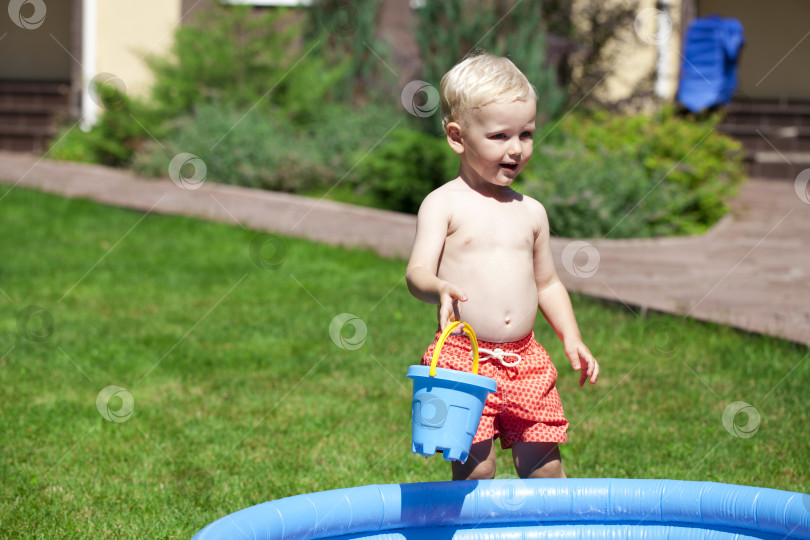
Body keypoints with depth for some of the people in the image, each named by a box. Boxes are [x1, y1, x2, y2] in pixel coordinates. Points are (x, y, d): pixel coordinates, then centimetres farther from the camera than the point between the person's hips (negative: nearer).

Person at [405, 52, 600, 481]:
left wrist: (571, 339, 10)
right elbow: (417, 272, -13)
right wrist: (439, 288, -35)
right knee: (474, 470, -6)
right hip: (462, 359, -4)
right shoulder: (443, 204, -3)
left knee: (545, 468, 6)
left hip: (525, 360, 5)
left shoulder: (530, 211, 12)